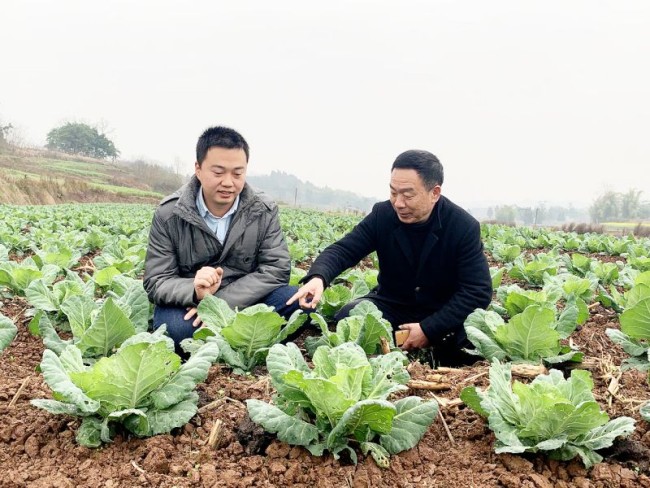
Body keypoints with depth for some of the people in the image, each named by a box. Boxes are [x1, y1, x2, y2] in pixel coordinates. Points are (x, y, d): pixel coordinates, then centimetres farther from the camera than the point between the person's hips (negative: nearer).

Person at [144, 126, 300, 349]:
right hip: (188, 304, -2)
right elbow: (156, 283, -12)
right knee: (173, 328, -37)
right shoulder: (169, 214, -11)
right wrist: (196, 292, -35)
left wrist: (222, 302, -25)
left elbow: (276, 269, -12)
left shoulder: (264, 212, -6)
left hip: (243, 303, 3)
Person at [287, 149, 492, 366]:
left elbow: (478, 291, -21)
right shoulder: (382, 215, -10)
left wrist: (429, 329, -29)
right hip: (392, 306, 2)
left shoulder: (464, 227, -18)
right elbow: (343, 249, -13)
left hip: (443, 314, -2)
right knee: (348, 317, -26)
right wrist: (317, 277, -38)